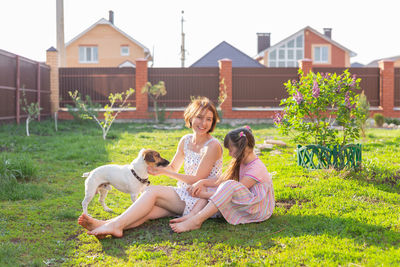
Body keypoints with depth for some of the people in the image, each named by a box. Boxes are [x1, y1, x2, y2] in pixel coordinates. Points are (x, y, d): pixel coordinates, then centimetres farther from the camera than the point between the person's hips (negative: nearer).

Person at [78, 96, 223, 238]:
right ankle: (105, 224, -41)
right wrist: (157, 169, -3)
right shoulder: (185, 141, 9)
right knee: (150, 210, -22)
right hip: (185, 195, 6)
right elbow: (173, 168, 21)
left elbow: (197, 180, -14)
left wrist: (164, 172, -11)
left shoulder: (213, 146, -13)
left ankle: (116, 225, -34)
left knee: (152, 191, -24)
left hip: (201, 199, -6)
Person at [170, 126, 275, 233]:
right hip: (245, 204, 9)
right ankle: (192, 215, -21)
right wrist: (203, 182, -15)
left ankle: (196, 221, -37)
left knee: (230, 185, -34)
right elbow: (221, 180, 4)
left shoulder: (256, 169, -21)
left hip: (260, 210, -9)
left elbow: (232, 190, -22)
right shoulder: (241, 162, 7)